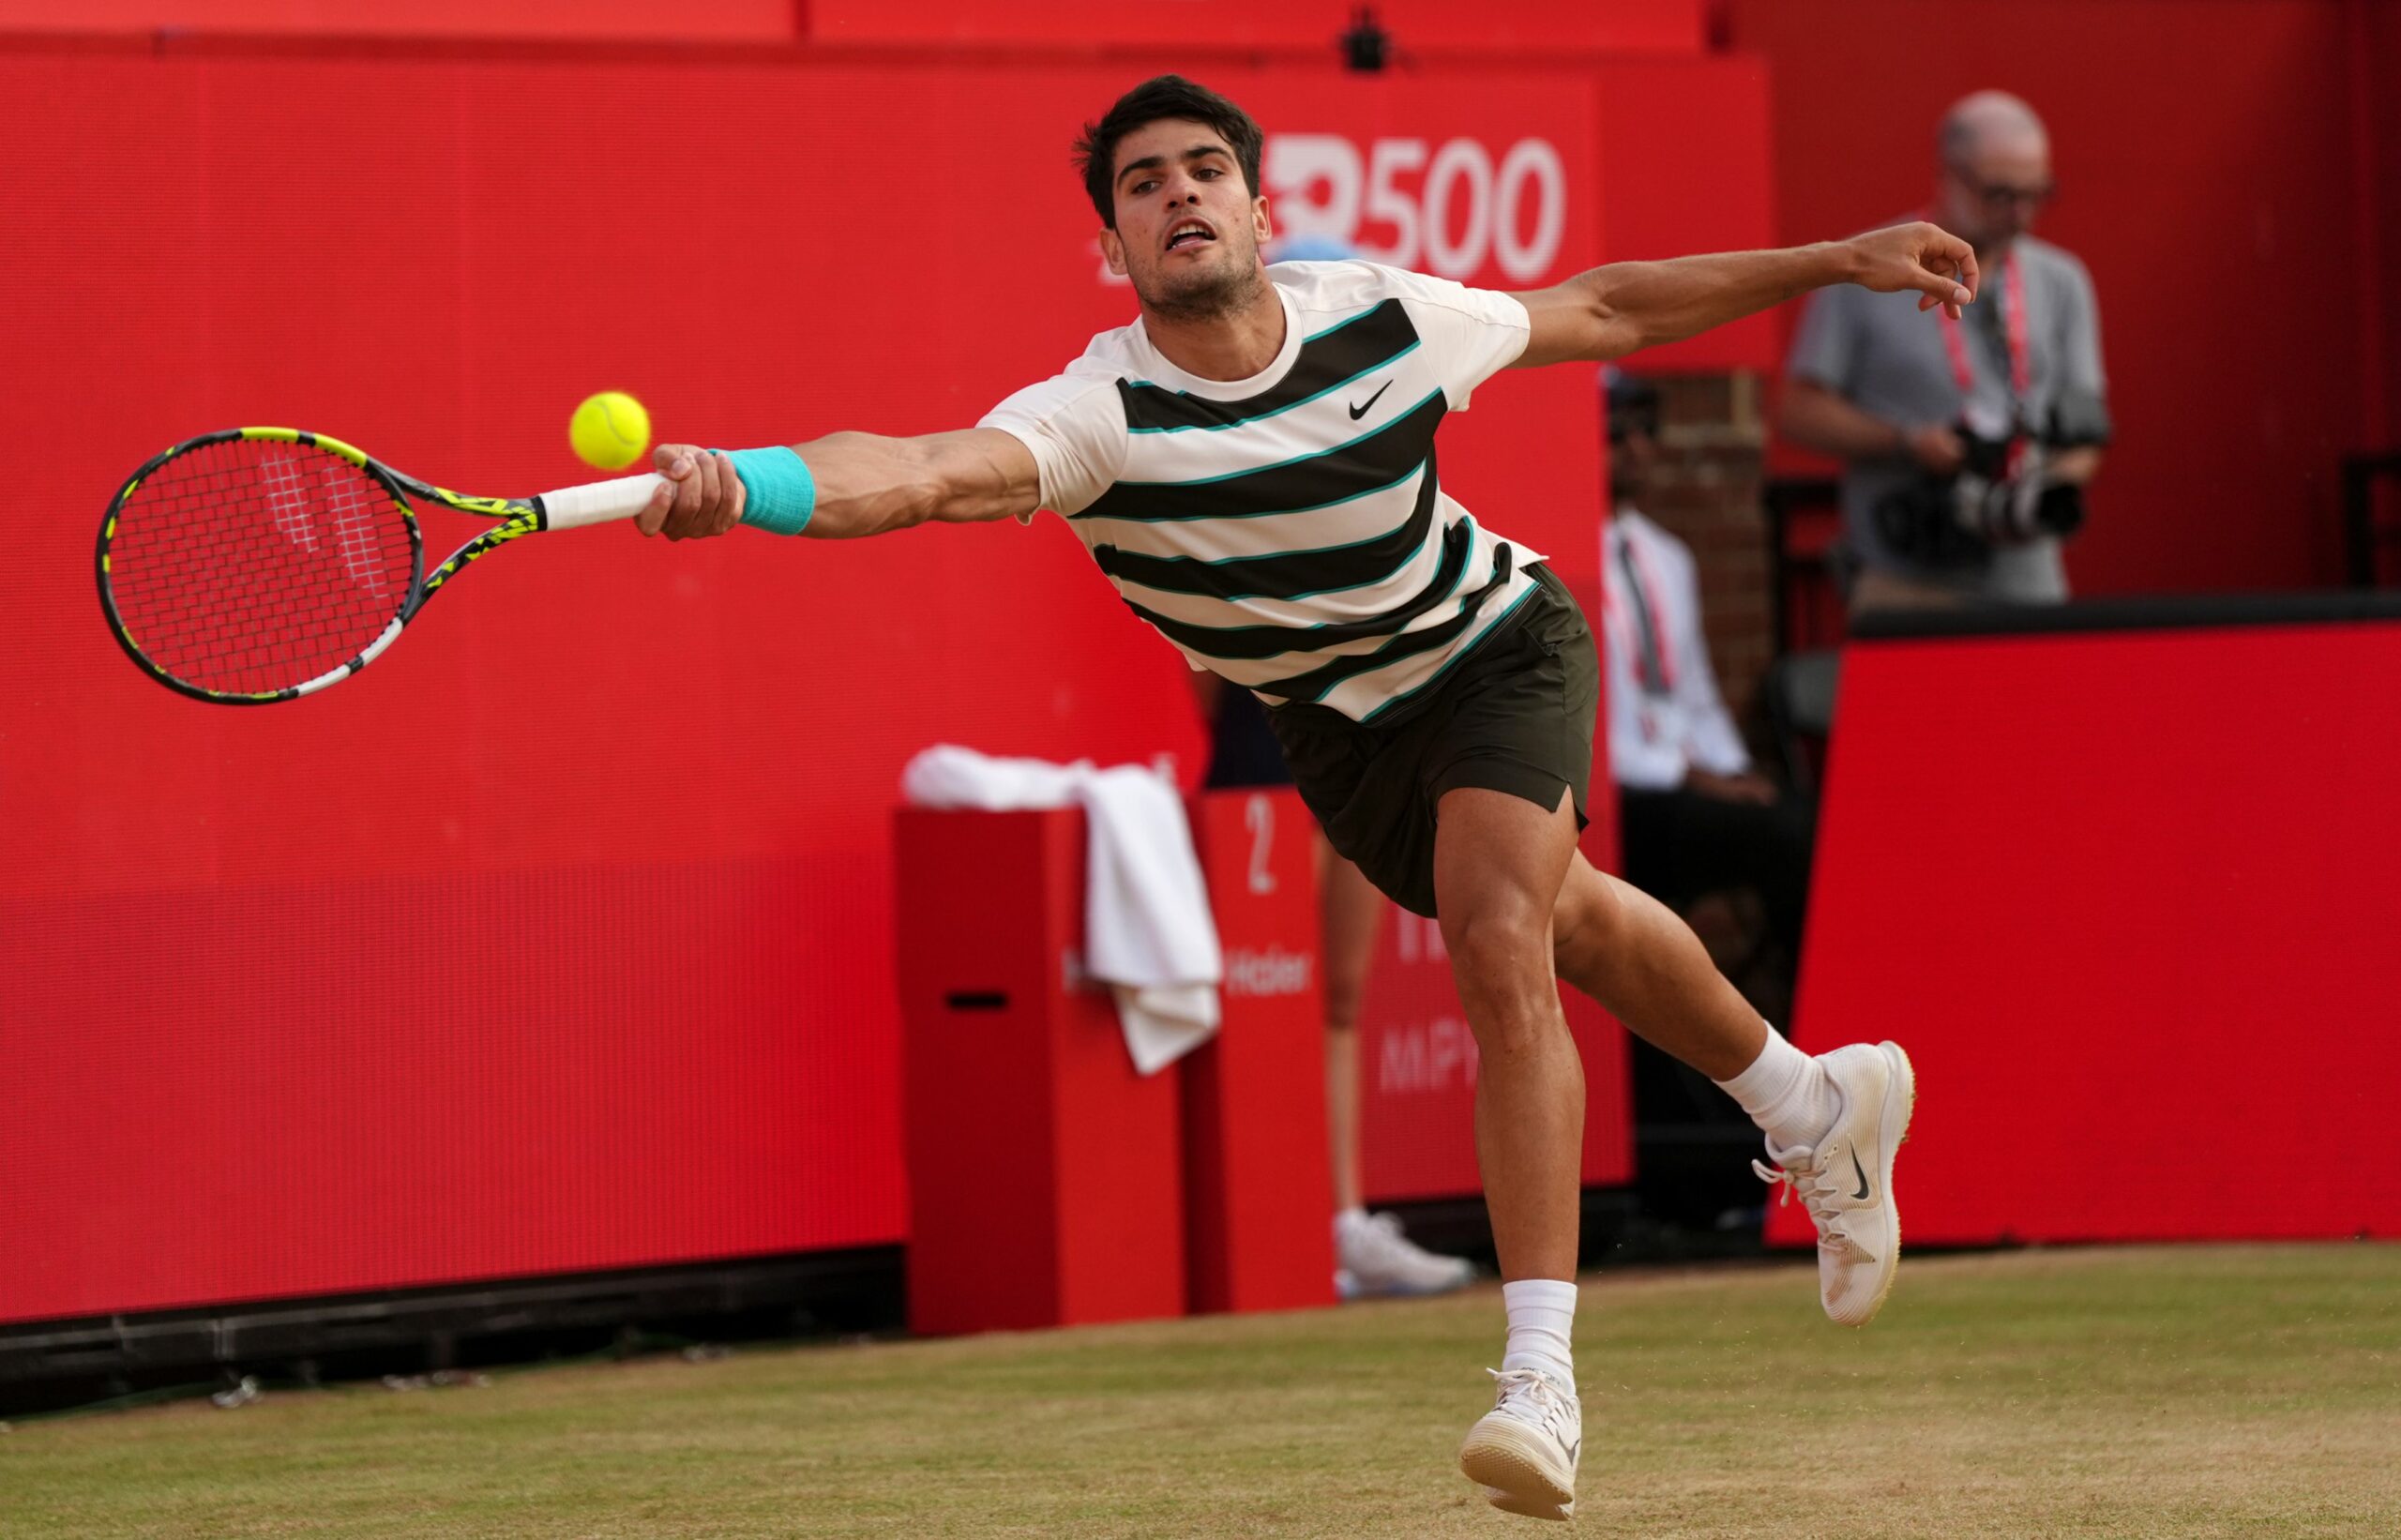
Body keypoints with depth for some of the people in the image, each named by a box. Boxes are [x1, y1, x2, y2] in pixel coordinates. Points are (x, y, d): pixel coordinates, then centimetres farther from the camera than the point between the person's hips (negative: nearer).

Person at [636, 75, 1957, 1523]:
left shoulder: (1381, 318, -24)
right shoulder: (1097, 413, -31)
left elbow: (1597, 310, -5)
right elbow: (925, 472, -51)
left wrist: (1834, 261, -2)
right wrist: (740, 479, -71)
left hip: (1497, 644, -2)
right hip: (1342, 728, 2)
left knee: (1498, 947, -24)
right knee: (1574, 927, 21)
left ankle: (1544, 1379, -23)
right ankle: (1812, 1103, 52)